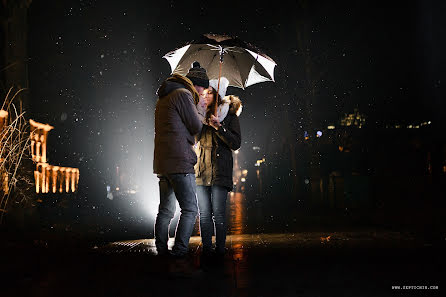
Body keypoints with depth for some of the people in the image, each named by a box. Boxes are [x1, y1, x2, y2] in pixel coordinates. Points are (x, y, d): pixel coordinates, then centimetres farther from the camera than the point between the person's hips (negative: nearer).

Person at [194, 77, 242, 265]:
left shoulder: (229, 114, 4)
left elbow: (236, 143, -4)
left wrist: (219, 127, -15)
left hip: (220, 170, -4)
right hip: (201, 170, 4)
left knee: (218, 212, -6)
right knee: (204, 213, 2)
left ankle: (219, 250, 2)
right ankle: (206, 250, 7)